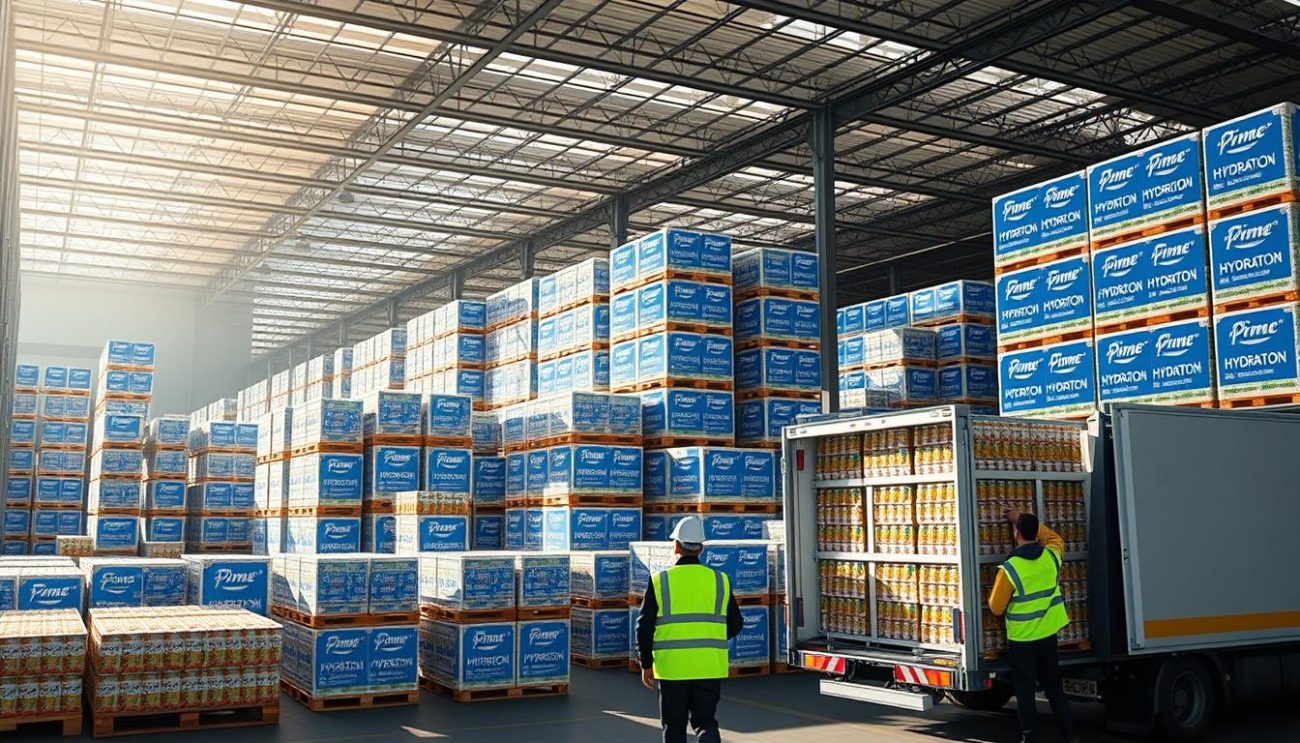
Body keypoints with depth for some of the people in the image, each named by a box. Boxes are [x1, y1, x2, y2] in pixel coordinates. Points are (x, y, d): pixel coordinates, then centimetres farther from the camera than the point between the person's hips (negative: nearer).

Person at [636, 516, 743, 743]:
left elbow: (644, 626, -4)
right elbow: (735, 624, 7)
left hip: (672, 667, -1)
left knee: (674, 725, 13)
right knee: (705, 720, 11)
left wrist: (646, 664, 6)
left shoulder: (660, 581, -4)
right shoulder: (719, 581, 2)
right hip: (709, 666, 1)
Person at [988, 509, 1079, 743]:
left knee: (1025, 689, 8)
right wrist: (1022, 519, 22)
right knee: (1053, 686, 16)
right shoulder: (1051, 557, -7)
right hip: (1048, 636, 4)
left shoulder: (1009, 569, -20)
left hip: (1021, 640, -4)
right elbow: (1055, 538, 20)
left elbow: (996, 608, -11)